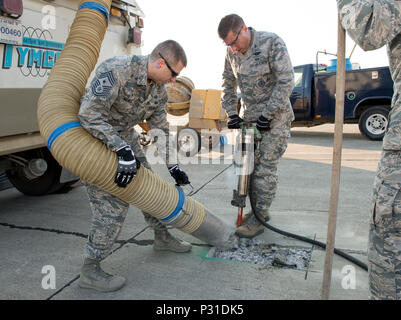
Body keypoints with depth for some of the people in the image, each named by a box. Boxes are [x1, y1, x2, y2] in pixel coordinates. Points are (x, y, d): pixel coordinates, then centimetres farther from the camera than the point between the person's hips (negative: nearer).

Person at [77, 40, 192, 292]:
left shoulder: (159, 88, -4)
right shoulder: (116, 71, -30)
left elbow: (160, 128, 5)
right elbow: (89, 114, -36)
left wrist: (172, 166, 2)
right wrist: (123, 151, -40)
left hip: (125, 138, 8)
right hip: (92, 138, -8)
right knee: (113, 203, -13)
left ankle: (162, 237, 34)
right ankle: (90, 270, 1)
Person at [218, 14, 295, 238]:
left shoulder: (272, 43, -15)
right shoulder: (232, 52, 4)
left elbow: (286, 82, -17)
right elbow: (228, 84, 16)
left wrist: (267, 115, -18)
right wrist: (232, 113, 6)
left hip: (275, 116, -6)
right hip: (250, 116, 7)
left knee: (266, 167, -6)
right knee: (250, 165, 9)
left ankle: (260, 219, 3)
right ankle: (257, 210, 23)